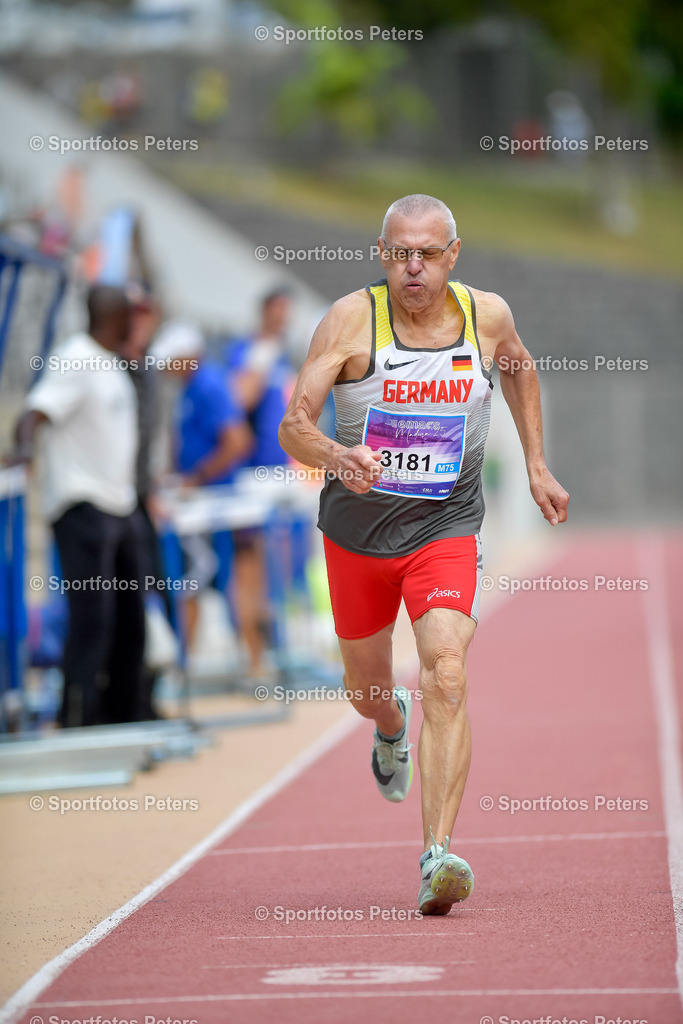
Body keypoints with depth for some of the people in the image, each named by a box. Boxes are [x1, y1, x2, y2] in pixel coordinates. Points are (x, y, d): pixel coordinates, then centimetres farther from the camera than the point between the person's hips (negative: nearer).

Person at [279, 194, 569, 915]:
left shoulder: (488, 315, -6)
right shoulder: (352, 320, -15)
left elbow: (520, 368, 19)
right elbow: (293, 426, -20)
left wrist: (536, 466, 18)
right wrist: (338, 457, -42)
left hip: (446, 531, -1)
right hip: (356, 530, 1)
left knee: (446, 679, -23)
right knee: (368, 690, 19)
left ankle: (437, 857, -29)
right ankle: (392, 727, 59)